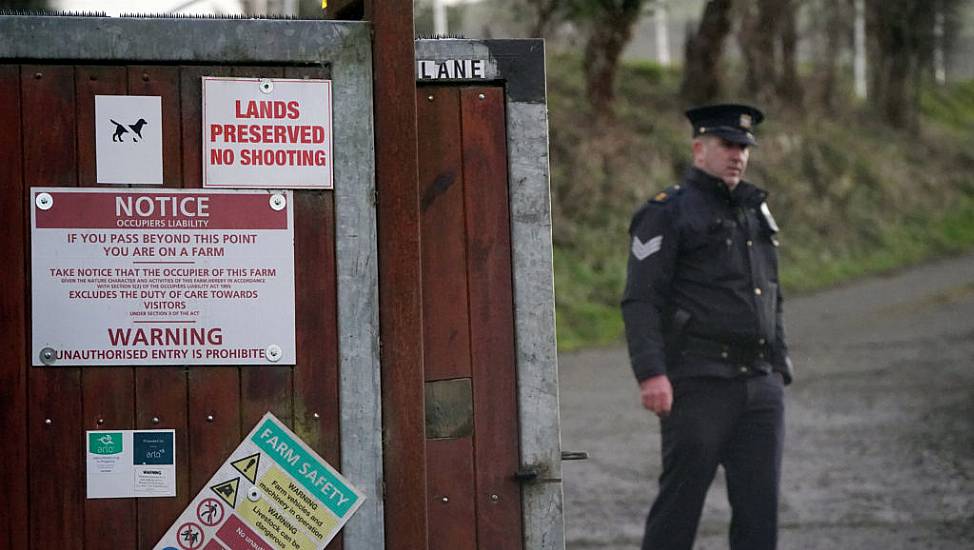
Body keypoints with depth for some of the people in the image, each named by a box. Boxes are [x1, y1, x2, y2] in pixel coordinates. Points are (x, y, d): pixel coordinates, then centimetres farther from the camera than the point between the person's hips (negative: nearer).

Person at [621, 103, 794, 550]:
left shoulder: (756, 212, 19)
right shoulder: (667, 213, -4)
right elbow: (640, 300, -12)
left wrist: (780, 371, 18)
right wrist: (651, 374, -22)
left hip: (759, 387, 7)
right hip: (697, 385, -6)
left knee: (760, 504, 4)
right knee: (681, 498, -3)